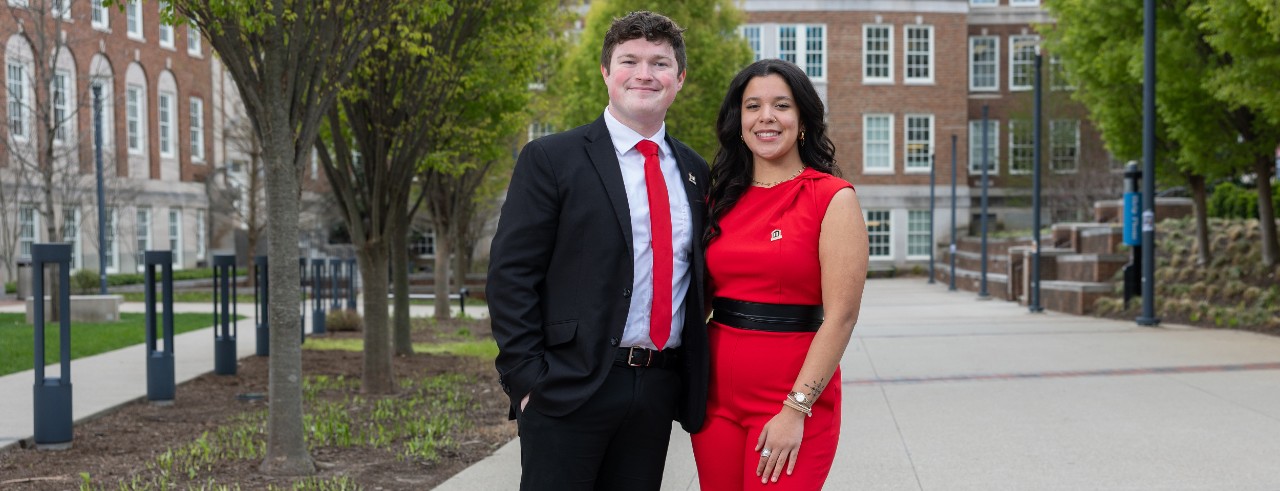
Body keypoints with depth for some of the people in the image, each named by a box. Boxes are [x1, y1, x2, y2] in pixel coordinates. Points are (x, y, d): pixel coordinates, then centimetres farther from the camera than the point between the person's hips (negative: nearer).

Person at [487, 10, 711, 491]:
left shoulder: (694, 171, 12)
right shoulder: (551, 159, -3)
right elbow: (511, 275, -7)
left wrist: (693, 376, 10)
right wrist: (529, 380, -12)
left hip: (658, 392, 5)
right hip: (569, 388, -5)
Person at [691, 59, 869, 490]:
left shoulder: (832, 198, -6)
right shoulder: (721, 199, 9)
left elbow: (841, 315, -12)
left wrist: (795, 410, -16)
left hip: (794, 395, -4)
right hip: (717, 394, 5)